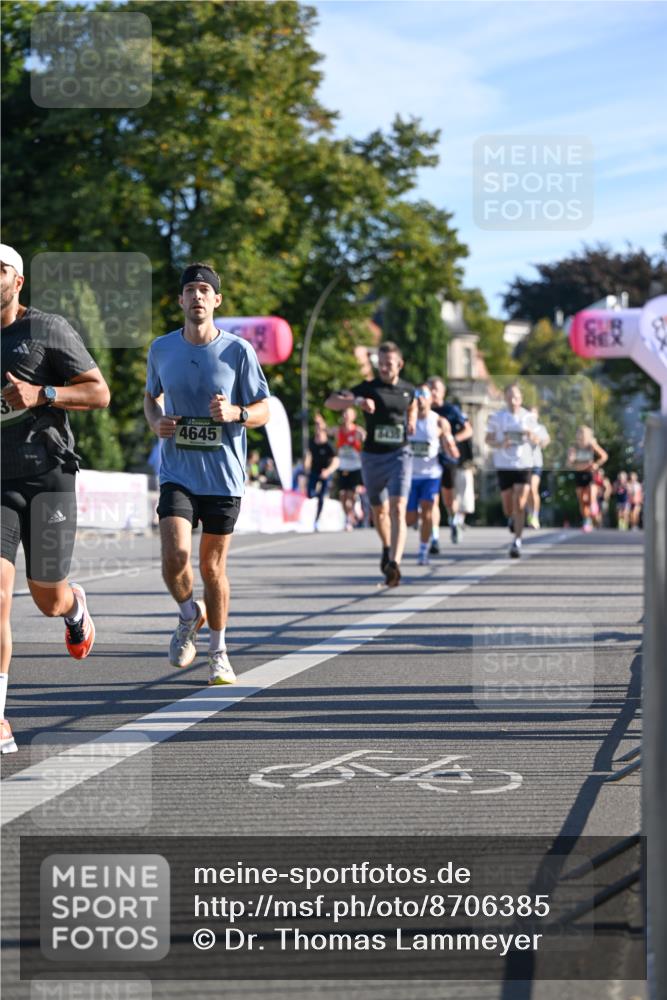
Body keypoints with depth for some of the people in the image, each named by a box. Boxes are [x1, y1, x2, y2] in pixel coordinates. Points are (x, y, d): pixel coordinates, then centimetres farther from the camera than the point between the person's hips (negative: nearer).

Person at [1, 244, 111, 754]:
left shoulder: (48, 330, -4)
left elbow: (100, 392, -4)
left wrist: (41, 395, -18)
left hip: (49, 477, -2)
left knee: (49, 601, 6)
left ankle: (75, 606, 48)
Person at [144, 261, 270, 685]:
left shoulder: (238, 351, -5)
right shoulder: (162, 349, 3)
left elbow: (263, 410, 1)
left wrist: (235, 413, -20)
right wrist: (155, 421, -2)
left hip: (224, 477, -1)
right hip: (177, 472, 1)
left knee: (213, 567, 7)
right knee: (175, 555, -18)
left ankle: (218, 651, 26)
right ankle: (189, 615, 15)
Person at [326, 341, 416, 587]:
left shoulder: (408, 390, 4)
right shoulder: (368, 388, -5)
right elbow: (331, 402, -17)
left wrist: (412, 423, 11)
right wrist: (357, 401, -33)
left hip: (399, 455, 0)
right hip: (372, 456, 1)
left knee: (397, 509, -18)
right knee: (379, 510, 16)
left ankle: (394, 563, -29)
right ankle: (387, 548, 46)